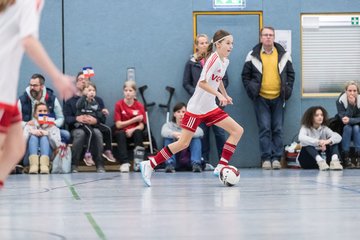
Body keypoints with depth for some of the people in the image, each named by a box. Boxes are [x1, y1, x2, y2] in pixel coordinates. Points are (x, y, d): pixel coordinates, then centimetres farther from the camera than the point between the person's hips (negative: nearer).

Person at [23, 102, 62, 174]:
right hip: (31, 156, 0)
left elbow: (57, 145, 1)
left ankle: (44, 165, -52)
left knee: (44, 137, -24)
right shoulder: (29, 125, 19)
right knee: (33, 136, -23)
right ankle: (34, 165, -51)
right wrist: (31, 133, -14)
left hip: (47, 155, 0)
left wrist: (48, 134, -13)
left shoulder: (53, 127, 18)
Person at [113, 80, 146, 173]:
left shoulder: (139, 106, 0)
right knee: (120, 134, -34)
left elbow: (141, 125, -6)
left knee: (138, 132, -33)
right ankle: (125, 163, -44)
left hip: (134, 132, 1)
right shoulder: (119, 104, -2)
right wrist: (134, 120, -12)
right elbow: (118, 124, -8)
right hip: (123, 132, -1)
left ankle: (138, 163, -35)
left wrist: (132, 130, -26)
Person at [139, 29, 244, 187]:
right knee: (183, 143, -7)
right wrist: (219, 95, -31)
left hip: (210, 107, 8)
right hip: (196, 107, -8)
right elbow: (202, 82, -26)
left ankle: (221, 167, -3)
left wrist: (225, 95, 29)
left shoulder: (225, 61, 8)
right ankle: (149, 165, 3)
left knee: (238, 131, -2)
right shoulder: (214, 58, -17)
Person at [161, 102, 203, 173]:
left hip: (189, 159, 0)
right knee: (168, 139, -21)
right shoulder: (169, 125, 7)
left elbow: (200, 132, -18)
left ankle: (196, 164, -32)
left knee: (197, 138, -19)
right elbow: (164, 132, -20)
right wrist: (174, 134, -44)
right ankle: (170, 164, -34)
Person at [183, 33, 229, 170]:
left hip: (215, 102, -1)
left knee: (219, 131, -6)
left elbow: (225, 80, 6)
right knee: (203, 132, 3)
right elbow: (186, 83, 8)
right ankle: (205, 162, 7)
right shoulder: (191, 63, 6)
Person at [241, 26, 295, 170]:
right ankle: (266, 158, -4)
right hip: (261, 99, -2)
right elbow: (245, 75, 8)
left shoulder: (284, 55, 7)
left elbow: (291, 74, 13)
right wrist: (251, 91, 0)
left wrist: (287, 90, 3)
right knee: (264, 129, -6)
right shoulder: (253, 56, 2)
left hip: (278, 98, 2)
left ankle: (276, 158, 6)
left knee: (278, 129, 2)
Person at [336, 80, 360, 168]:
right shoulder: (340, 101, -19)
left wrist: (350, 120, -38)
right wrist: (351, 104, -35)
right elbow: (343, 118, -27)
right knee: (347, 127, -32)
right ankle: (346, 159, -37)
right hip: (343, 130, -1)